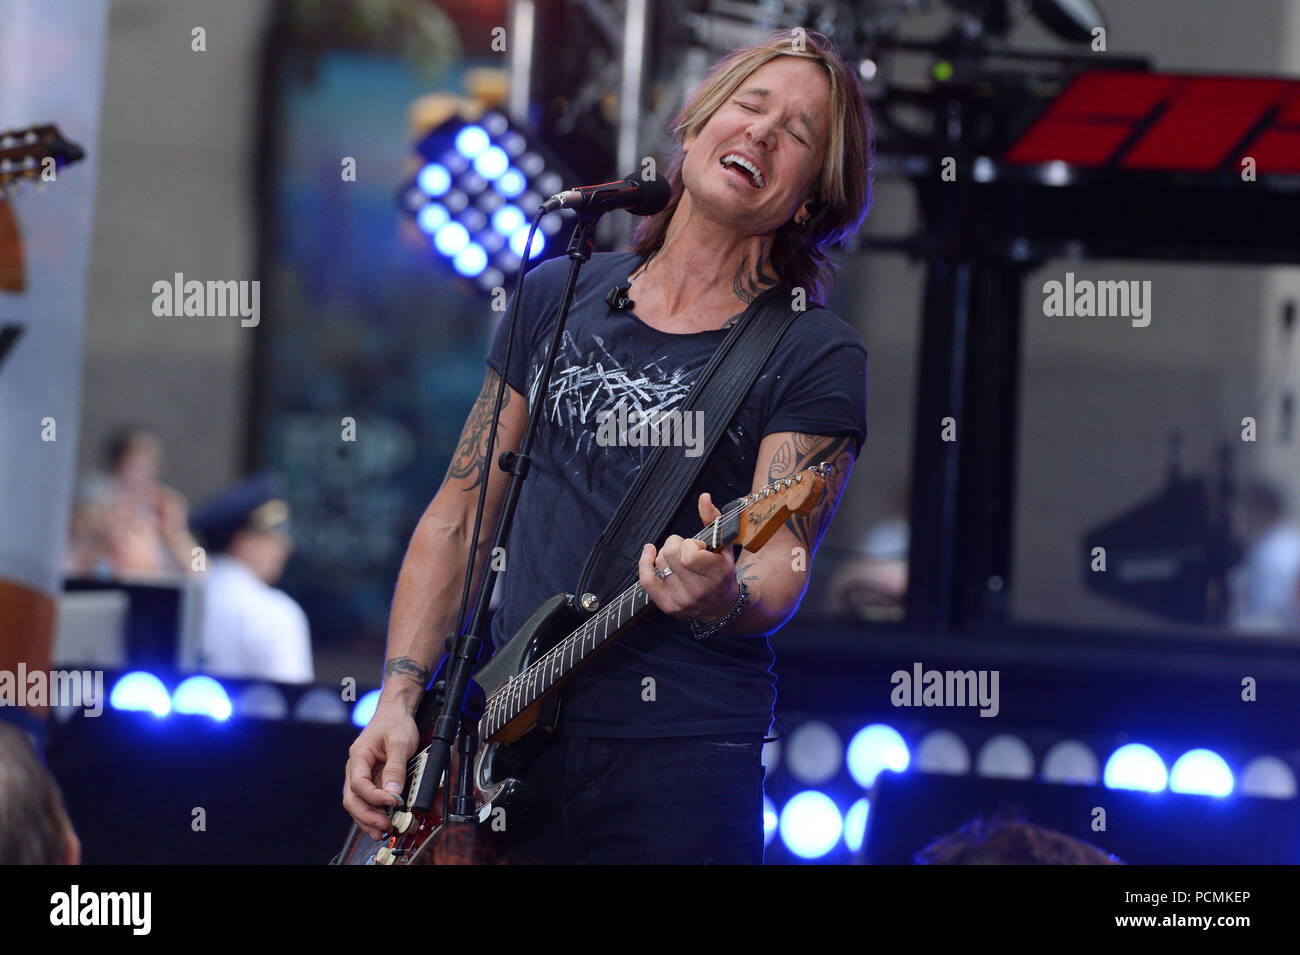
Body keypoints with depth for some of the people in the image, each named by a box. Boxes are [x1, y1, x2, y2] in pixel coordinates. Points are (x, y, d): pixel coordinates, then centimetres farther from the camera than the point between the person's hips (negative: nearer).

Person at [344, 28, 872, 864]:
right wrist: (400, 695, 4)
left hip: (680, 759, -4)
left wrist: (723, 599, -33)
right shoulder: (558, 296, 12)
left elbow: (782, 566, -11)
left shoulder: (815, 356, -1)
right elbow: (461, 514, 14)